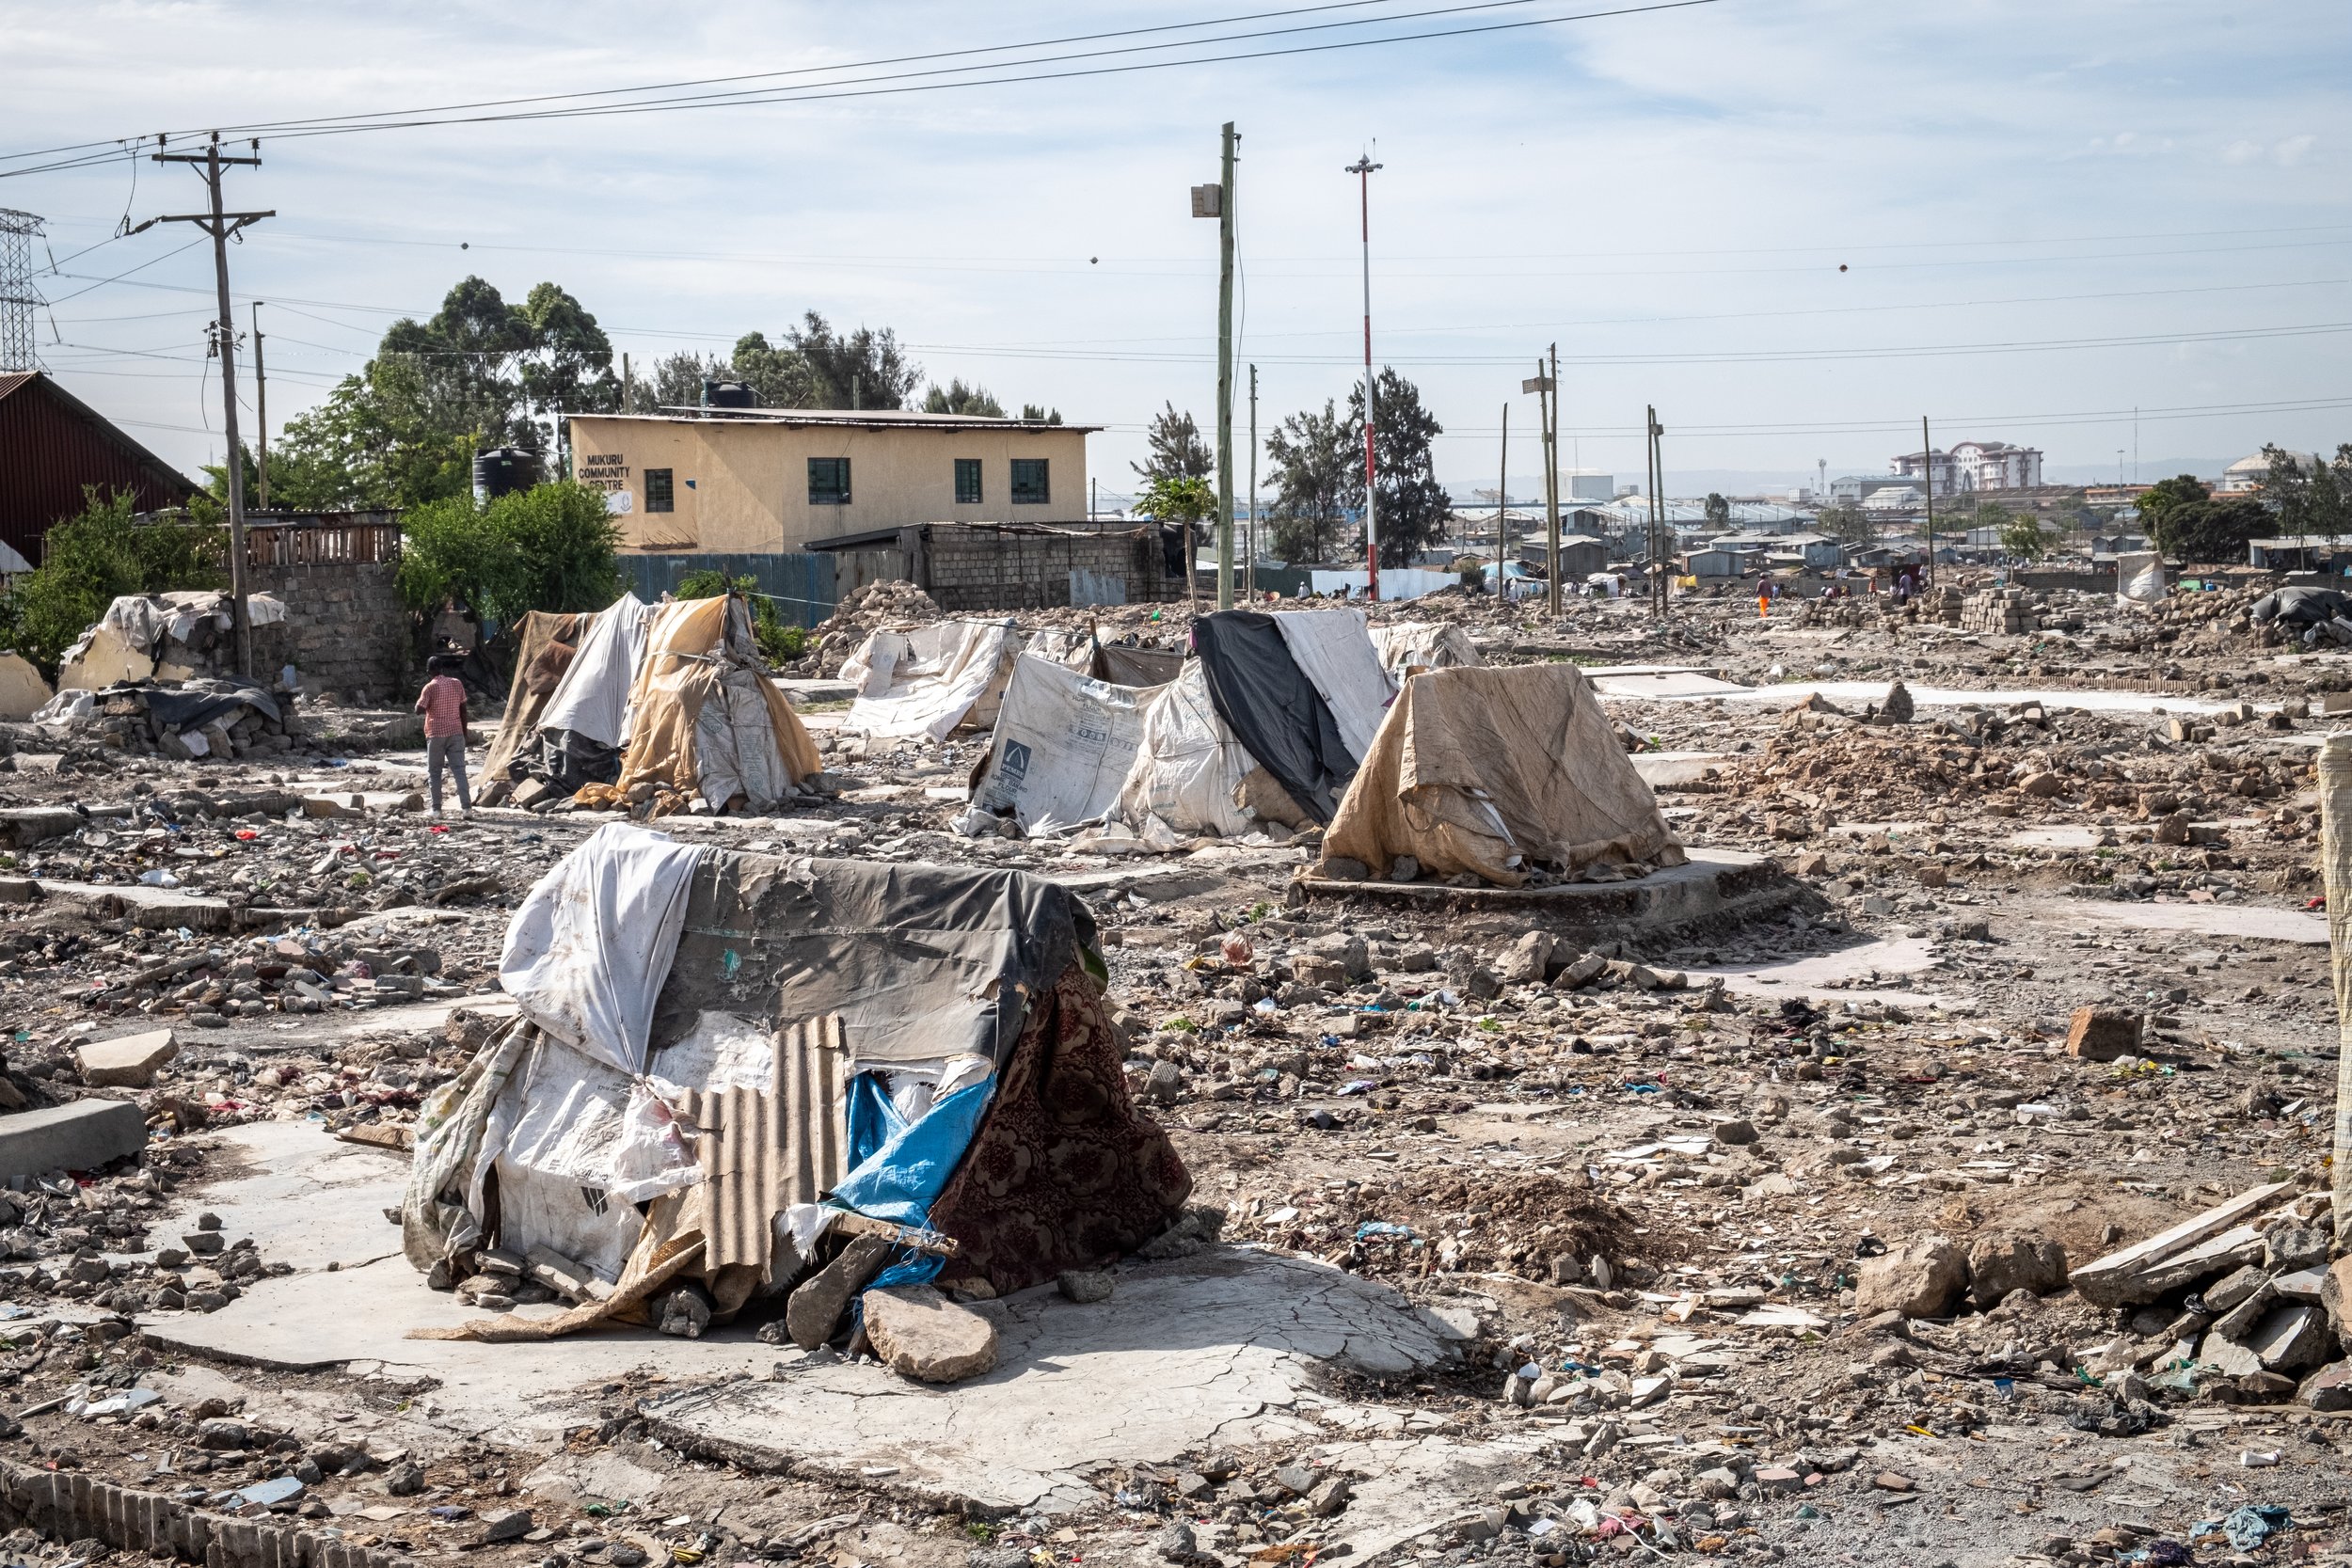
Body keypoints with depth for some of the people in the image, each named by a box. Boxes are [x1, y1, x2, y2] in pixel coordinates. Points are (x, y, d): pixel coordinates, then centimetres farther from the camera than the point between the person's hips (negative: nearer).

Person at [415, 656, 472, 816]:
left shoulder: (430, 687, -8)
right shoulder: (457, 684, 4)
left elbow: (419, 710, -13)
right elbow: (463, 709, 7)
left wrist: (420, 699, 7)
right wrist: (464, 731, 15)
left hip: (436, 734, -3)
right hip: (456, 733, 3)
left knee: (434, 772, 7)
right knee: (459, 770, 0)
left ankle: (436, 809, 5)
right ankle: (466, 807, -10)